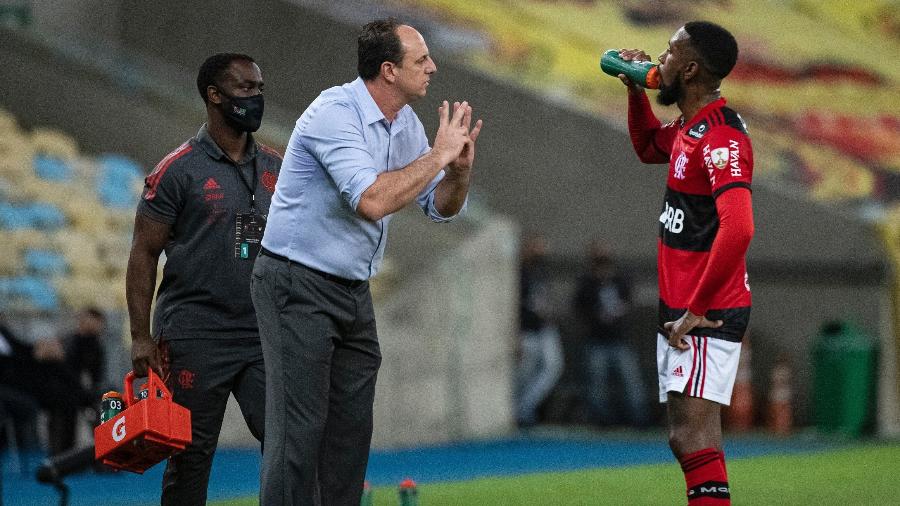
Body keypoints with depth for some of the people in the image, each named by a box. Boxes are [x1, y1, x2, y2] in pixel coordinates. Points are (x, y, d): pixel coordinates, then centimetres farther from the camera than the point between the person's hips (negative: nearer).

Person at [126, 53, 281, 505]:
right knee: (192, 455, 1)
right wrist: (140, 337, -10)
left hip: (263, 334, 4)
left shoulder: (275, 168, 12)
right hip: (196, 338, -4)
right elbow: (143, 254, -4)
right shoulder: (180, 170, -4)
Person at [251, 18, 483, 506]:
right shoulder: (335, 113, -20)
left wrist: (460, 169, -10)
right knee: (299, 427, -11)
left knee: (352, 427, 8)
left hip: (352, 291, 9)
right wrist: (437, 155, -22)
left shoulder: (406, 123, 6)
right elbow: (371, 201, -32)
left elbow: (440, 207, 12)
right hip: (298, 286, -9)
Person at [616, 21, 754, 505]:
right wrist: (636, 92, 19)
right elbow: (648, 148, 37)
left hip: (705, 319, -10)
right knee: (685, 440, 13)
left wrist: (695, 310, -25)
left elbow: (737, 229, -31)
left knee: (694, 439, -16)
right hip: (681, 313, 10)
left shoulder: (721, 138, -19)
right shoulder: (688, 130, 12)